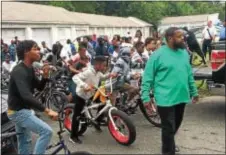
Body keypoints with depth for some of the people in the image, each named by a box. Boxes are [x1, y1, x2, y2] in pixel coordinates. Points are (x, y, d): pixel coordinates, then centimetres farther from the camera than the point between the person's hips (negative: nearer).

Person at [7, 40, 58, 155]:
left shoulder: (29, 69, 5)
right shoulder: (19, 71, -26)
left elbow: (39, 87, 10)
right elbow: (26, 96, -39)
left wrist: (45, 76, -10)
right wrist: (47, 110, -45)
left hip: (22, 110, 10)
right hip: (18, 111, -10)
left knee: (25, 141, 22)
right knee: (46, 131, -18)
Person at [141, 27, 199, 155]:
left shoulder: (184, 53, 8)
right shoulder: (158, 55, -13)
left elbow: (189, 74, 16)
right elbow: (147, 77, -12)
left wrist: (194, 91, 16)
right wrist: (146, 97, -16)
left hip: (181, 97, 7)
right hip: (166, 99, -7)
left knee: (176, 125, 22)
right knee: (169, 128, 1)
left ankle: (169, 143, 47)